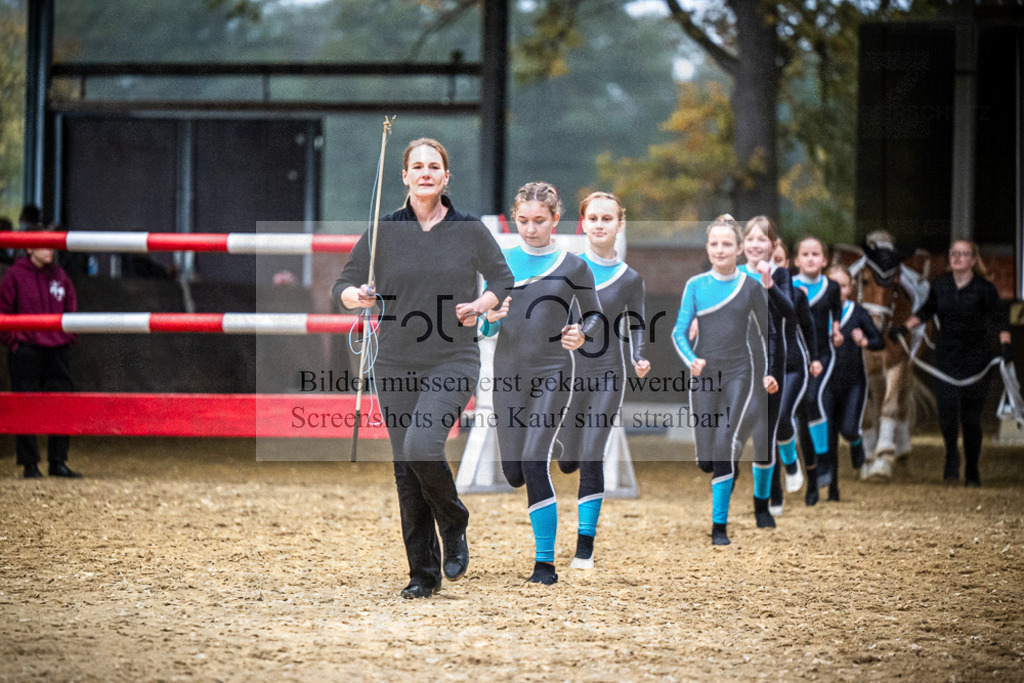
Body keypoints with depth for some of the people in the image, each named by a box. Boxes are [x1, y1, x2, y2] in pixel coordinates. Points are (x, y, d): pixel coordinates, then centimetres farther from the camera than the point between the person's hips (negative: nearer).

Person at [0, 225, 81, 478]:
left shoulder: (58, 274, 9)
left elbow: (71, 307, 19)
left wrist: (68, 337, 9)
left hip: (58, 350, 4)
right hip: (25, 351, -4)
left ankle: (58, 462, 12)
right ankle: (29, 464, 6)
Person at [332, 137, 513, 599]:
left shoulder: (469, 230, 1)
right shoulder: (385, 231, 3)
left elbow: (502, 279, 13)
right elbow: (342, 287, 6)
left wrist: (481, 304, -7)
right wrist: (357, 296, -16)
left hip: (453, 361, -3)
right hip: (396, 365, 3)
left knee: (422, 445, -23)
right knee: (405, 468, 4)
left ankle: (454, 527, 4)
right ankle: (424, 574, 14)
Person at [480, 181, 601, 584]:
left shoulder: (572, 266, -1)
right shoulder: (501, 262, 7)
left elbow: (594, 315, 9)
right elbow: (486, 328, 10)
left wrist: (580, 334, -13)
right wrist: (491, 317, -13)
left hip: (553, 373, -4)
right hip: (509, 372, 4)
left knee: (535, 464, -16)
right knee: (513, 472, 4)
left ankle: (545, 563, -10)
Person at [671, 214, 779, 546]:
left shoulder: (751, 287, 0)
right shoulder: (696, 286, 1)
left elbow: (766, 331, 12)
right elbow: (679, 331, -3)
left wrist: (768, 372, 8)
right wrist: (690, 360, -21)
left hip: (738, 373, -2)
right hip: (704, 375, 2)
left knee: (724, 445, -18)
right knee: (706, 461, 0)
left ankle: (720, 527, -10)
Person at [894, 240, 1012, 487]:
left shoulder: (984, 288, -6)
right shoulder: (940, 285, 4)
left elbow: (1000, 319, -5)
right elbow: (925, 311, 19)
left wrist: (1005, 344, -20)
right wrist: (904, 328, 11)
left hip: (975, 358, -2)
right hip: (945, 356, 2)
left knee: (971, 418, 0)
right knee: (946, 409, -15)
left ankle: (972, 472, 16)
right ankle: (951, 454, 13)